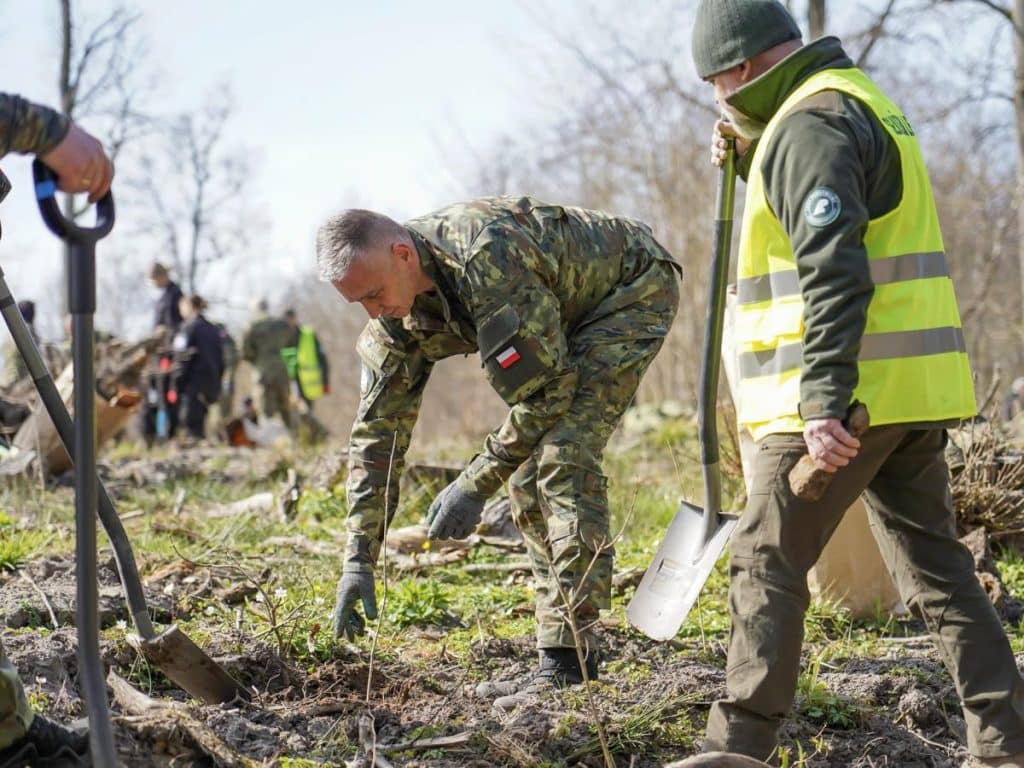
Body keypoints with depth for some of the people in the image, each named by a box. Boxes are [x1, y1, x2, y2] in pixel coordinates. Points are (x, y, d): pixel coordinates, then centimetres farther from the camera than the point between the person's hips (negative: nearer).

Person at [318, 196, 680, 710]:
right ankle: (569, 653, 7)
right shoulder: (396, 313, -11)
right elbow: (377, 430, -6)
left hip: (634, 291, -9)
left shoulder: (487, 259, -37)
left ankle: (567, 661, -21)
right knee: (526, 476, 1)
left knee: (563, 457, -21)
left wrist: (476, 484, -24)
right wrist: (358, 558, -10)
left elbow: (550, 389, -31)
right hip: (566, 316, 9)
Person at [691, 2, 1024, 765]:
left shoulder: (809, 124, -13)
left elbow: (834, 273, -23)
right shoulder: (864, 101, 19)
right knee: (935, 563, 11)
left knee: (767, 562, -2)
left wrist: (823, 403, -26)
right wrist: (749, 156, 19)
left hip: (850, 393, -10)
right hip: (915, 387, 10)